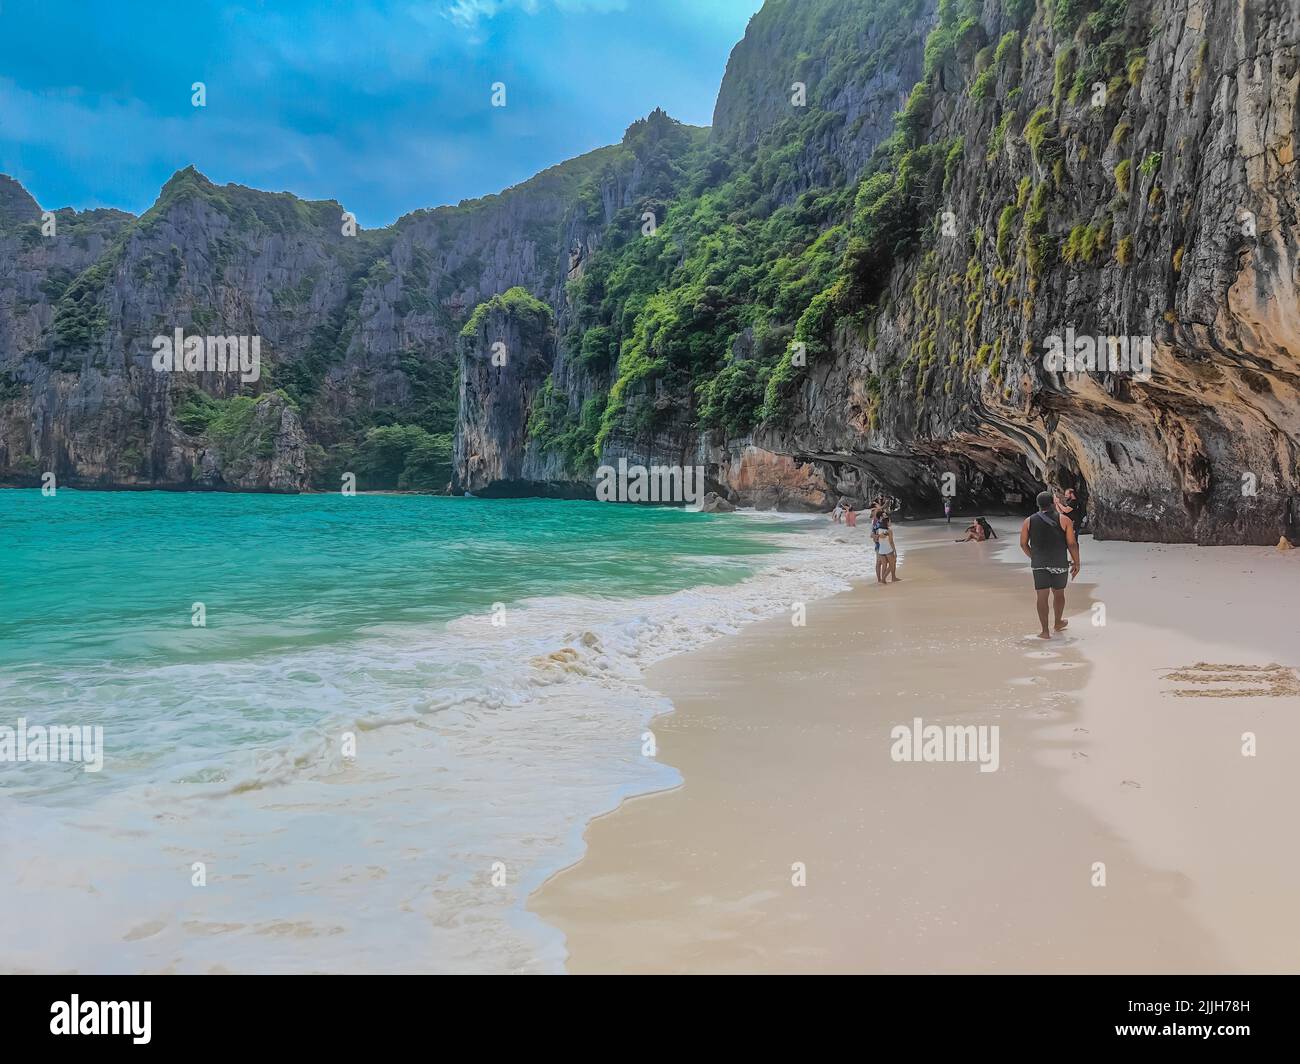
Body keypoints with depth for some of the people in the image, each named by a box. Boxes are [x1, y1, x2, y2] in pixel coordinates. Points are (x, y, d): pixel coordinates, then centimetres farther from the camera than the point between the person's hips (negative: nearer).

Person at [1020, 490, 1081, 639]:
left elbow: (1023, 544, 4)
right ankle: (1058, 623, 37)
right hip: (1060, 564, 0)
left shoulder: (1029, 521, 2)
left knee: (1042, 596, 1)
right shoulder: (1064, 520, -4)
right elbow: (1072, 544, -6)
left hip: (1039, 564, 0)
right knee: (1058, 593, 18)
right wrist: (1076, 563, 3)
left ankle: (1045, 631, -2)